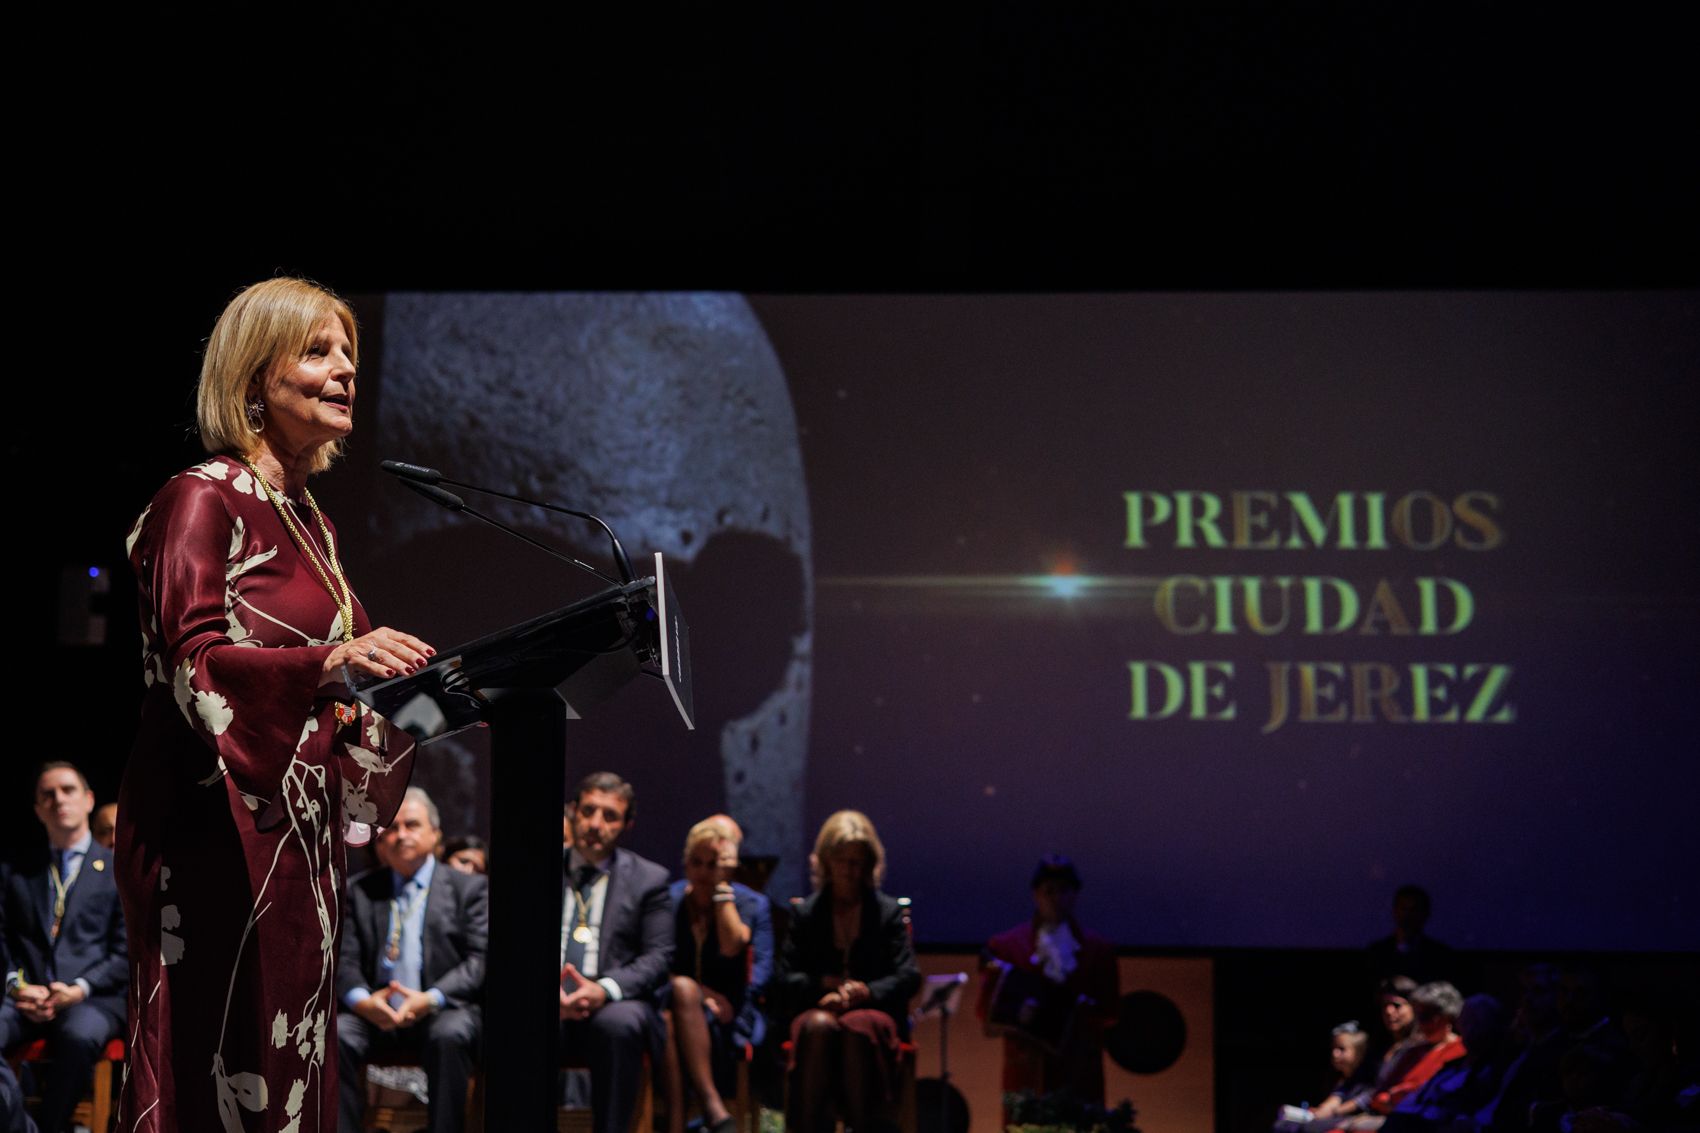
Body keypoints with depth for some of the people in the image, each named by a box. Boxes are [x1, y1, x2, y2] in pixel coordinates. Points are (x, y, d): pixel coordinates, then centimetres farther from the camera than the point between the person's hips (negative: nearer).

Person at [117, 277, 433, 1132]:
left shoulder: (306, 518, 17)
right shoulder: (201, 501, -7)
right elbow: (197, 667, -19)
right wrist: (333, 665, -35)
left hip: (297, 835, 8)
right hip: (215, 832, -8)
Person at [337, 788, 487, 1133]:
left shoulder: (469, 888, 12)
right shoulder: (359, 891, 18)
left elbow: (480, 959, 0)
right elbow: (344, 959, 9)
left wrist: (431, 999, -17)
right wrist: (361, 1000, -15)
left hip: (444, 1011, -2)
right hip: (374, 1014, 2)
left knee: (449, 1036, -36)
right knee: (335, 1036, -29)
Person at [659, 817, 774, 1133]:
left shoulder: (752, 903, 9)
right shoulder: (669, 899, 13)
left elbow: (731, 948, -10)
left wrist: (723, 887, -6)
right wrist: (700, 991, -9)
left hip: (727, 1016, -1)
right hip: (672, 1003, 1)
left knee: (682, 989, -35)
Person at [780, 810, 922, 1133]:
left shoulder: (888, 911, 13)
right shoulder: (807, 913, 16)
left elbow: (908, 976, 3)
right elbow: (789, 979, 10)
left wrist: (868, 991, -15)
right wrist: (825, 985, -10)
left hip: (874, 1012, -1)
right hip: (819, 1008, 1)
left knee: (856, 1027, -38)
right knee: (819, 1027, -36)